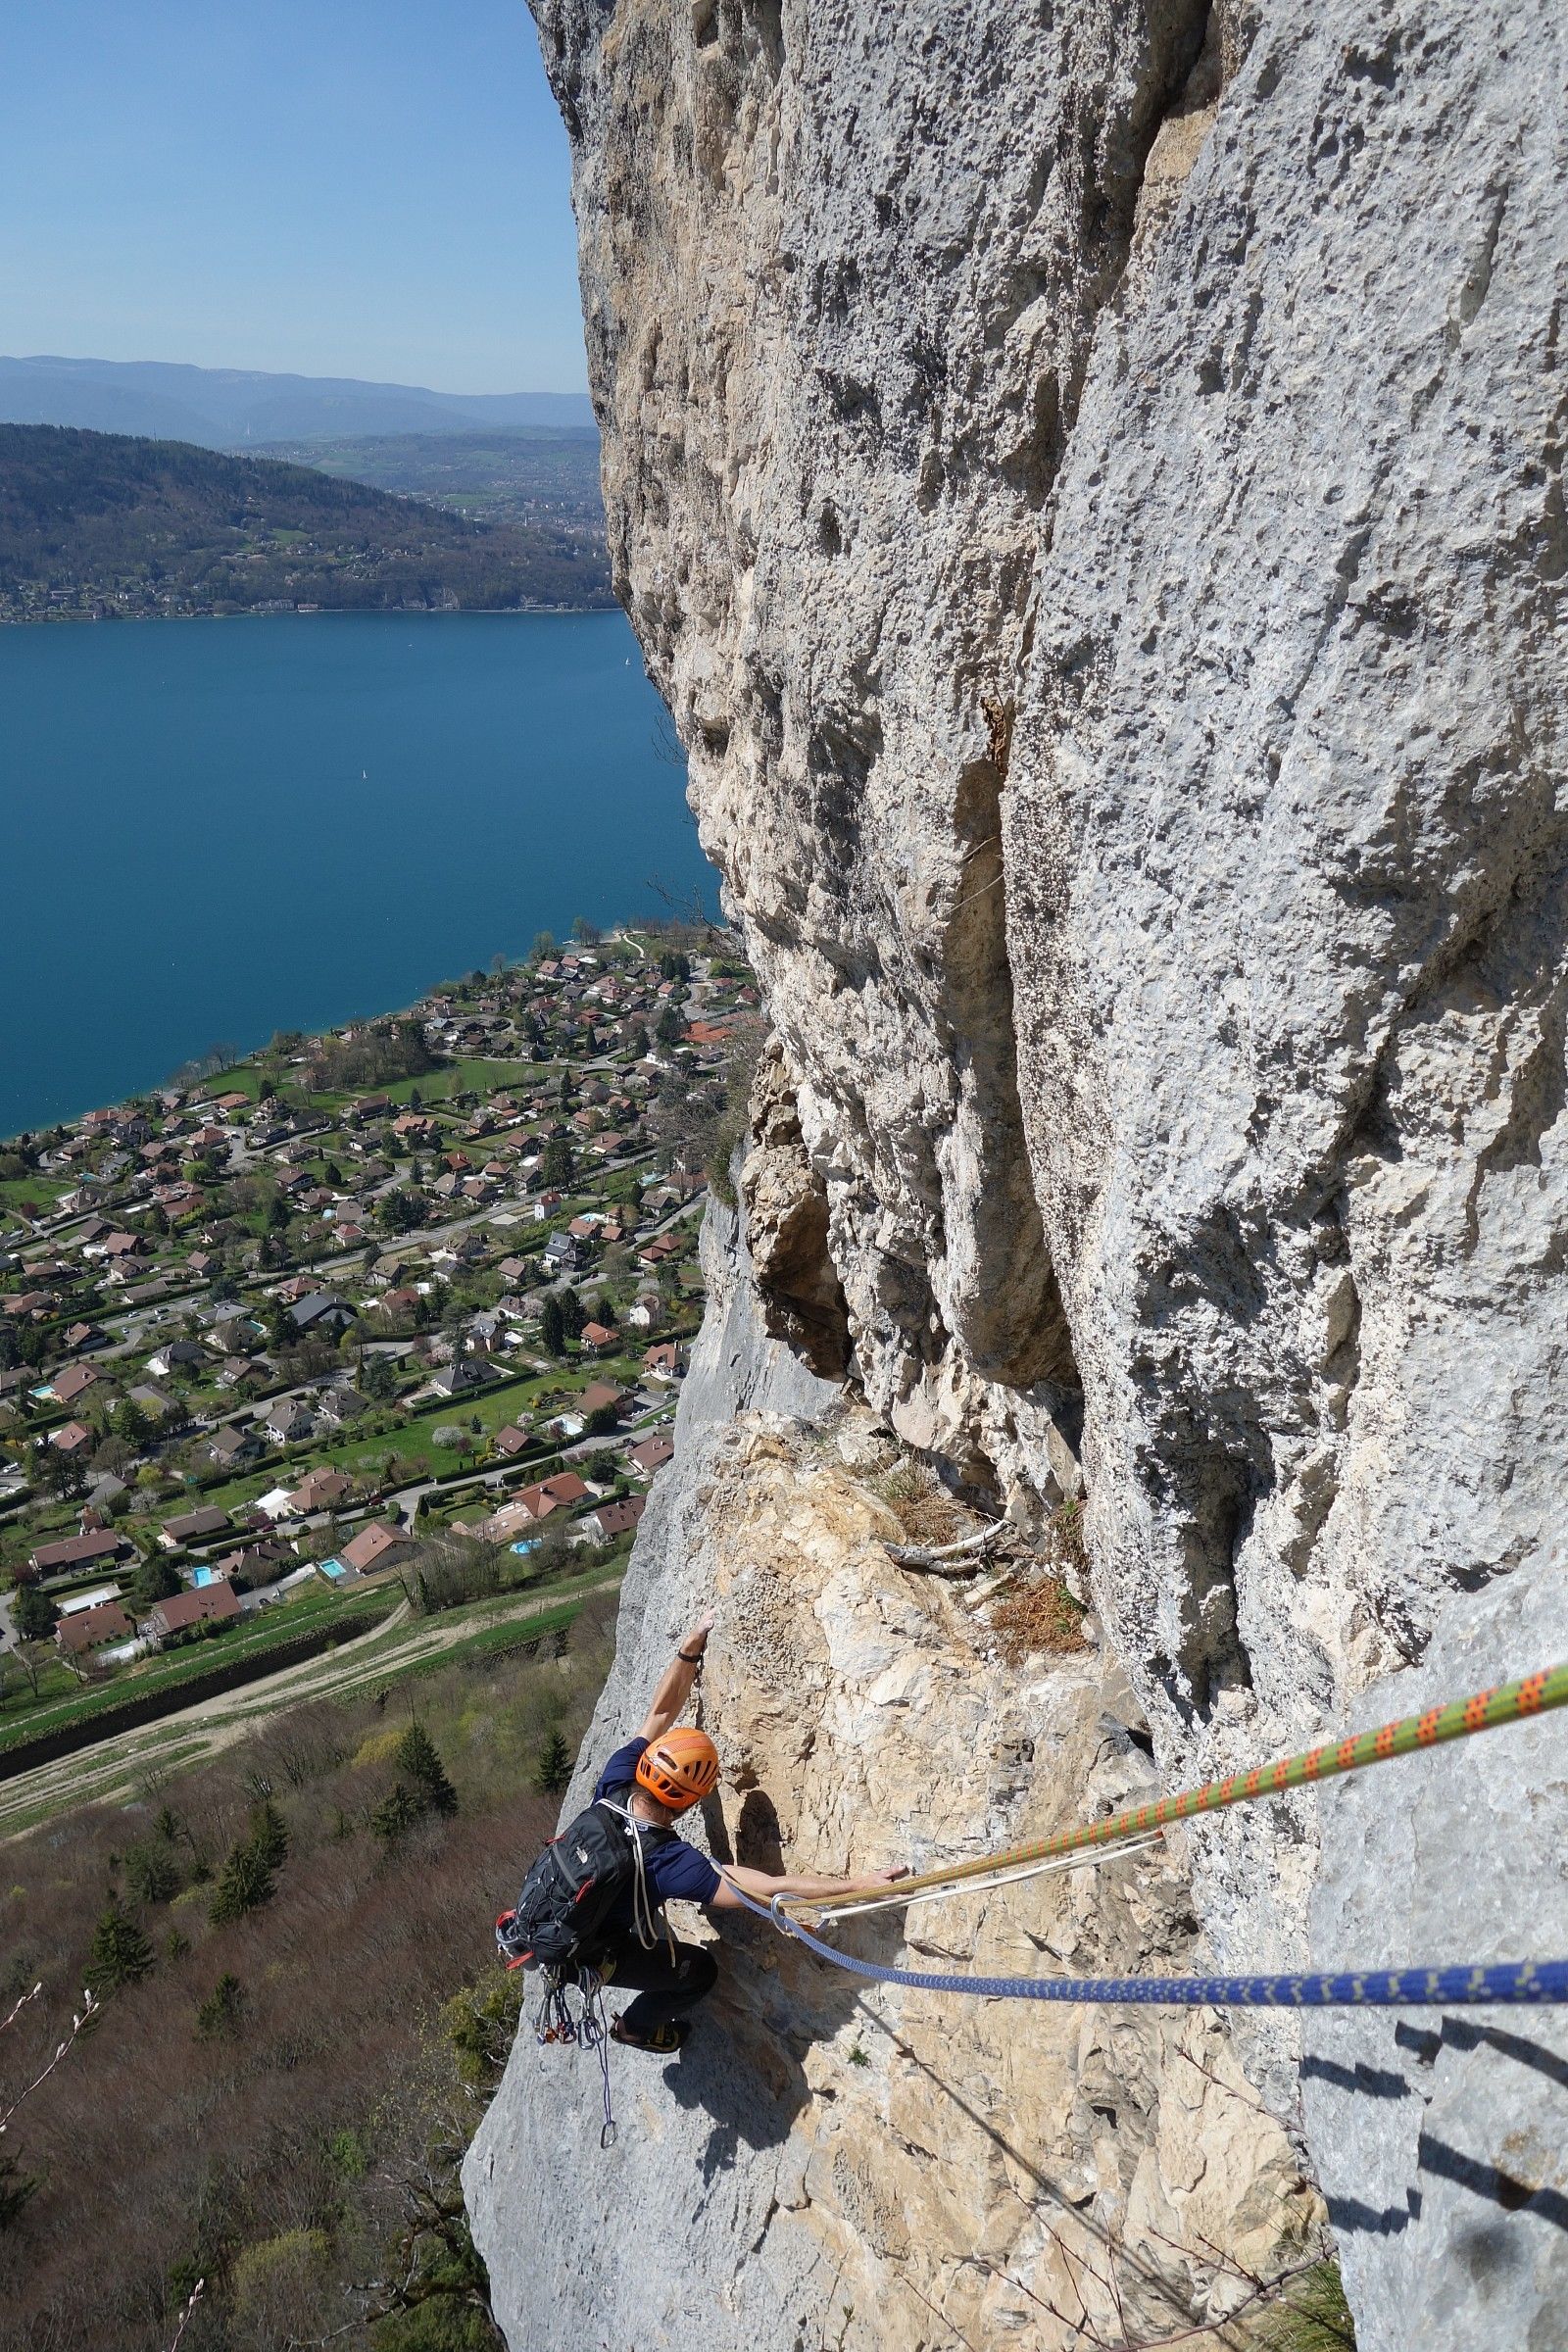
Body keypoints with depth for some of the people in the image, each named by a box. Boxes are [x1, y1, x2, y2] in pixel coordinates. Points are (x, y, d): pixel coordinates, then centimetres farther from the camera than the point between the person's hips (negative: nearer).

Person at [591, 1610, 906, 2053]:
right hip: (583, 1955, -6)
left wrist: (690, 1649, -15)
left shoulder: (616, 1784, -24)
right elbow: (768, 1890, -42)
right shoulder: (667, 1863, -38)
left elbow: (660, 1714, -12)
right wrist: (860, 1886, -44)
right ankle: (635, 2026, 35)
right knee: (700, 1970, 11)